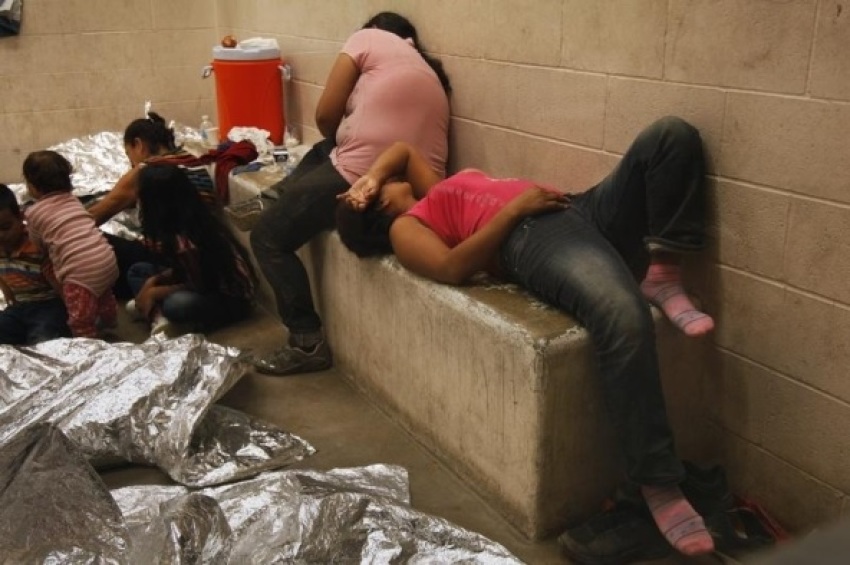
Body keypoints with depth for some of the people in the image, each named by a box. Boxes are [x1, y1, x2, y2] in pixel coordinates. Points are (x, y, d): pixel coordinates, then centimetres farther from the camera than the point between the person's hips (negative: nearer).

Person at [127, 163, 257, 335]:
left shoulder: (185, 241, -29)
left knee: (176, 304, -41)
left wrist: (154, 292, -10)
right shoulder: (181, 221, -3)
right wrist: (153, 281, -4)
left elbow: (198, 286, -18)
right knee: (137, 270, 8)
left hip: (232, 299, -10)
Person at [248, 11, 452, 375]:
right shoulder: (430, 74, 28)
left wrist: (340, 141, 22)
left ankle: (308, 343, 3)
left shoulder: (368, 38, 8)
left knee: (268, 236, 6)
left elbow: (325, 115, 2)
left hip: (362, 177, -8)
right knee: (323, 153, 32)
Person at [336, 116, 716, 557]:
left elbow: (402, 149, 50)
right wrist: (515, 207, -7)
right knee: (623, 315, -40)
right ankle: (658, 484, -26)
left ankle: (660, 271, -11)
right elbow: (453, 267, -6)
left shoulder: (431, 194, 38)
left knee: (673, 134, -9)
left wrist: (369, 176, 31)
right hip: (534, 239, -8)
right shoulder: (404, 228, 13)